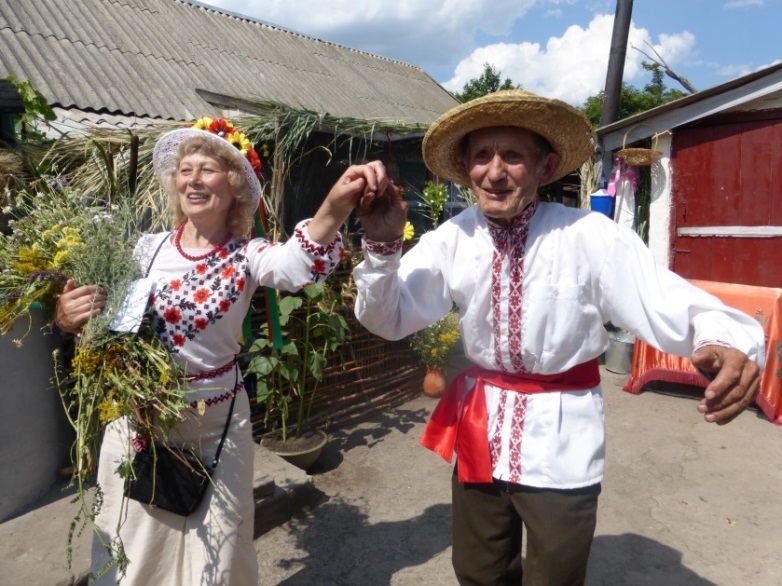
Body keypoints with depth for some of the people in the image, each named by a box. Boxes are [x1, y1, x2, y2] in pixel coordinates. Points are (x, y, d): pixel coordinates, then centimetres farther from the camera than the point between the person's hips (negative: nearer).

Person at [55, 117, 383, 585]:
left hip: (216, 422, -2)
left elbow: (298, 265, -32)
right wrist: (67, 316, -19)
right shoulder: (148, 249, -3)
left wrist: (335, 206, -50)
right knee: (135, 547, 20)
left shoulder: (245, 256, -9)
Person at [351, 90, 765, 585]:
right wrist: (382, 244, -26)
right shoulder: (452, 238, -8)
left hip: (560, 439, -3)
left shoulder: (589, 236, -18)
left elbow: (671, 306, -24)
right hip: (480, 431, 4)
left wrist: (728, 342, -46)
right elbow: (388, 319, -8)